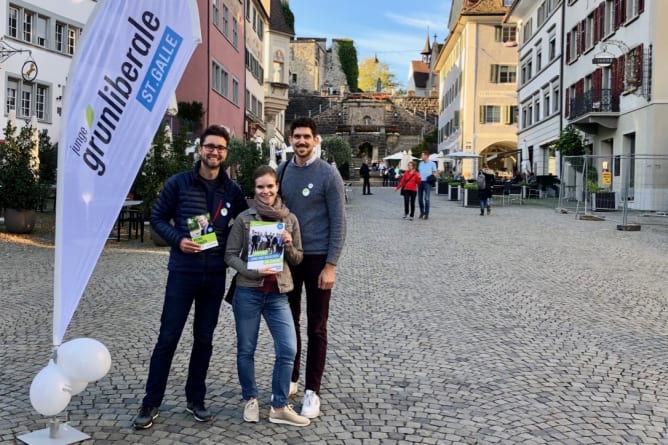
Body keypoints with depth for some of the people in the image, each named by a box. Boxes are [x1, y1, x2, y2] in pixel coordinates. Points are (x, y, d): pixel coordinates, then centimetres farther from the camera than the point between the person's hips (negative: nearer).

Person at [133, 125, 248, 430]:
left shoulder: (232, 190, 4)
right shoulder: (178, 183, -3)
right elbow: (157, 218, 1)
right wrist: (178, 239, -14)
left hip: (215, 275, 3)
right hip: (182, 272, -3)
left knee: (204, 339, 11)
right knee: (168, 337, 1)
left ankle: (195, 399, 26)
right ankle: (151, 403, 14)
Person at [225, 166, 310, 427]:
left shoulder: (289, 219, 4)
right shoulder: (244, 218, -3)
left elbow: (297, 259, 9)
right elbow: (230, 255, -2)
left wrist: (288, 246, -11)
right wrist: (253, 271, -16)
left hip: (278, 293, 2)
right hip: (248, 292, -2)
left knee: (288, 349, -4)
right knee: (246, 349, 8)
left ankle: (279, 407, 11)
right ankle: (250, 400, 27)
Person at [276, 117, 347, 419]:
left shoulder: (328, 174, -8)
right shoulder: (282, 171, 4)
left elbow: (338, 223, -9)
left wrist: (330, 266, -14)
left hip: (317, 259, -4)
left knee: (316, 328, 4)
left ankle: (312, 391, 14)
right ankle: (289, 379, 29)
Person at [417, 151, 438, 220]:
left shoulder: (432, 163, 2)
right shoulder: (420, 163, 15)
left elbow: (435, 173, 3)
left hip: (427, 182, -5)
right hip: (420, 182, 5)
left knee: (426, 199, -8)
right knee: (420, 198, 7)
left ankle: (426, 214, -4)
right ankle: (422, 212, 21)